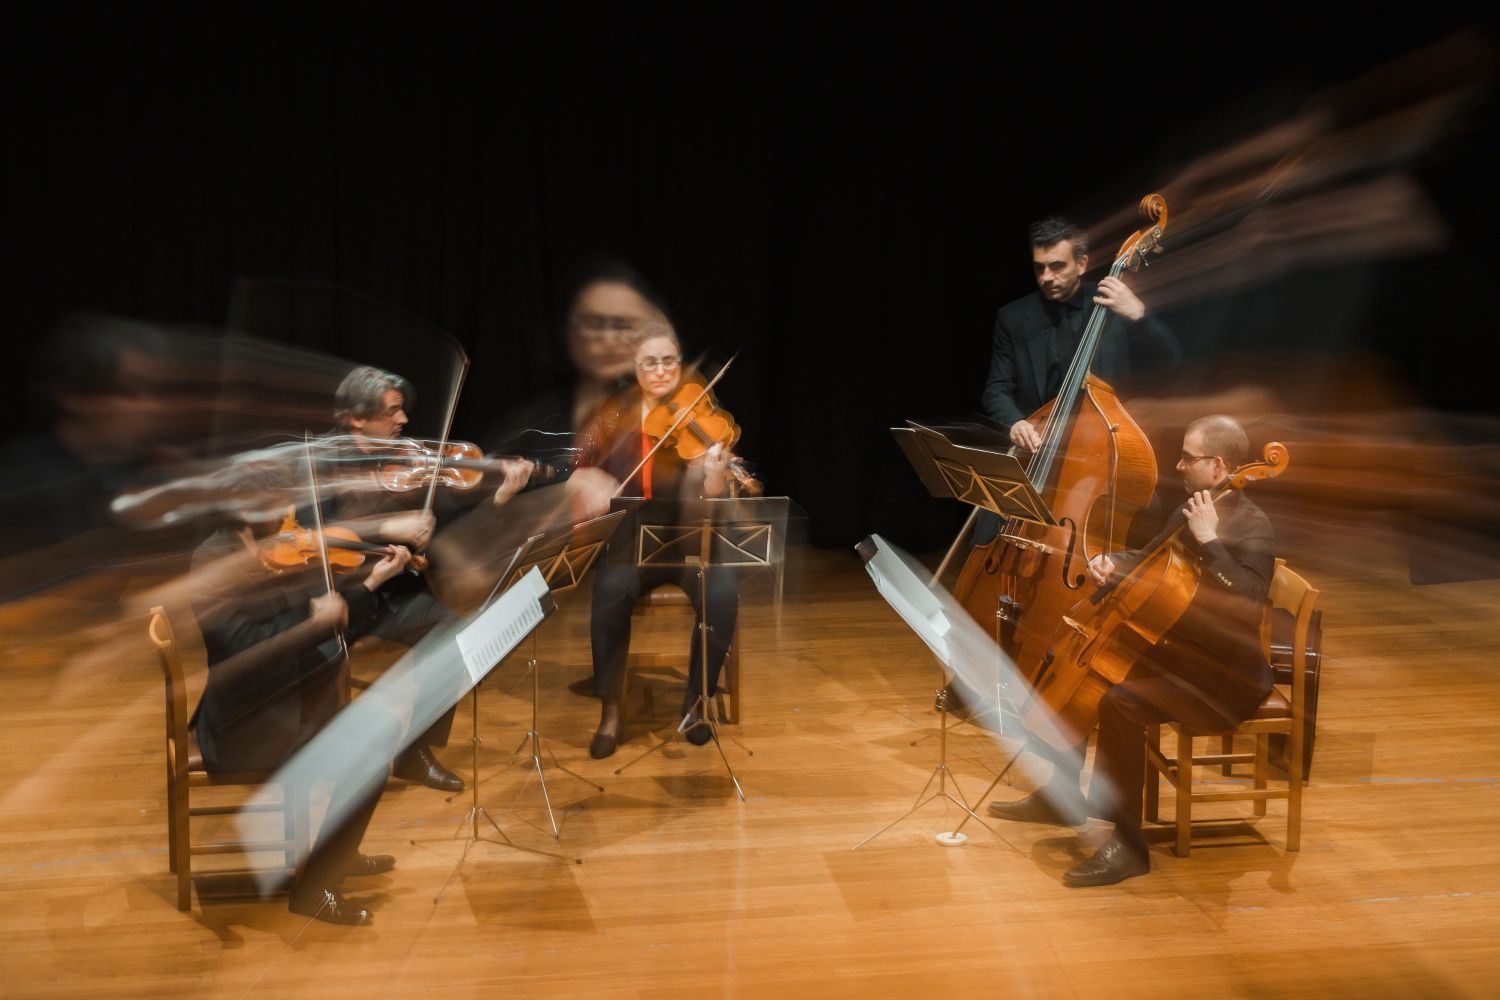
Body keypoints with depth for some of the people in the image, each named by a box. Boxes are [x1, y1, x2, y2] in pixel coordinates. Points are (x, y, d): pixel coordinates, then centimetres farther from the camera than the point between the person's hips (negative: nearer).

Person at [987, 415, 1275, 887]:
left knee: (1121, 700, -31)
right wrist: (1110, 562, 4)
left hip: (1228, 677, -10)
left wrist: (1209, 542, -32)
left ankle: (1128, 844, -20)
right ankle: (1063, 796, 23)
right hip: (1177, 654, 10)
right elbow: (1149, 562, 24)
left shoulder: (1252, 528, -18)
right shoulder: (1191, 512, 8)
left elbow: (1246, 605, -33)